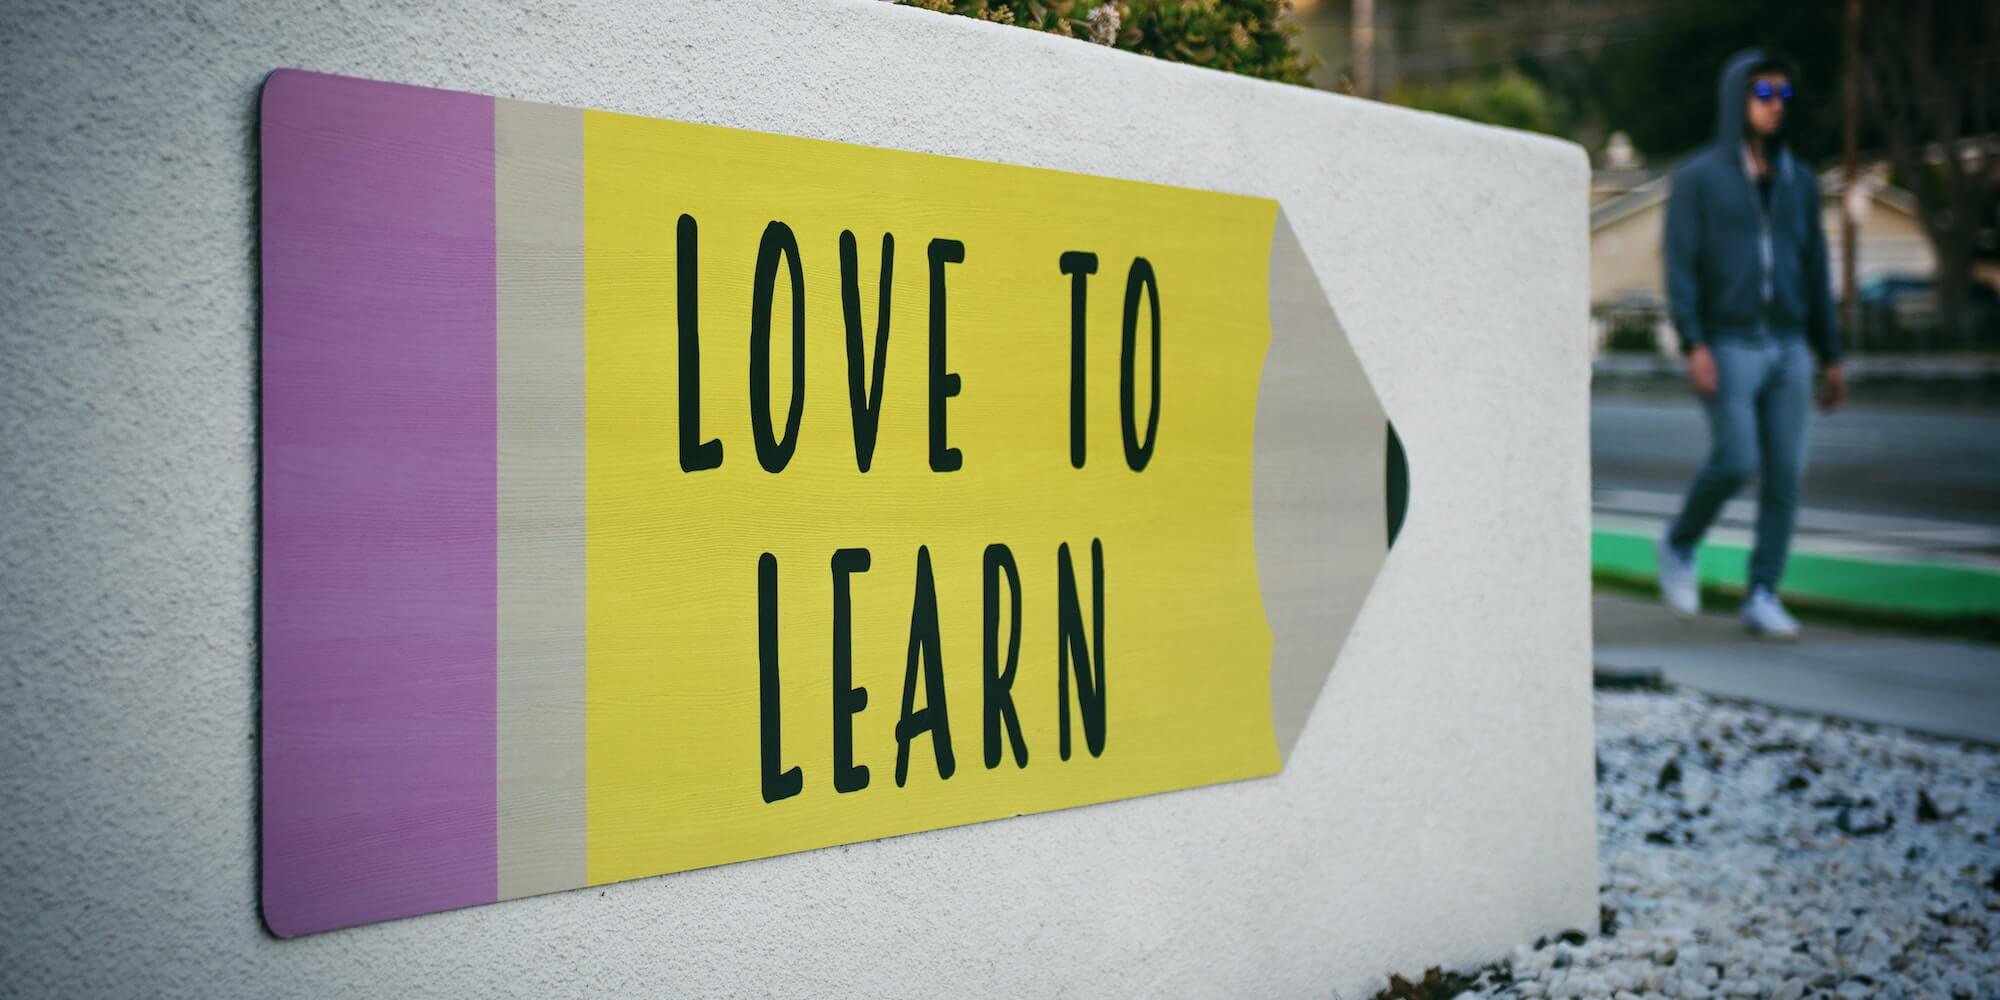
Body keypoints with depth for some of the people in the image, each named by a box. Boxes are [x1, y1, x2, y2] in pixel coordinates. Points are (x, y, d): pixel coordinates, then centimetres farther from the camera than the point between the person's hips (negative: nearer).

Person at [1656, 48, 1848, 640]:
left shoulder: (1799, 181, 12)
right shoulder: (1697, 178, -2)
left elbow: (1815, 273, 15)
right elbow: (1679, 266, -8)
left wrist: (1831, 357, 12)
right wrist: (1693, 345, -19)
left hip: (1788, 349, 5)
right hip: (1726, 347, -4)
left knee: (1785, 474, -2)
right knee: (1735, 462, -15)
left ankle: (1762, 597, 5)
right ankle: (1679, 546, 13)